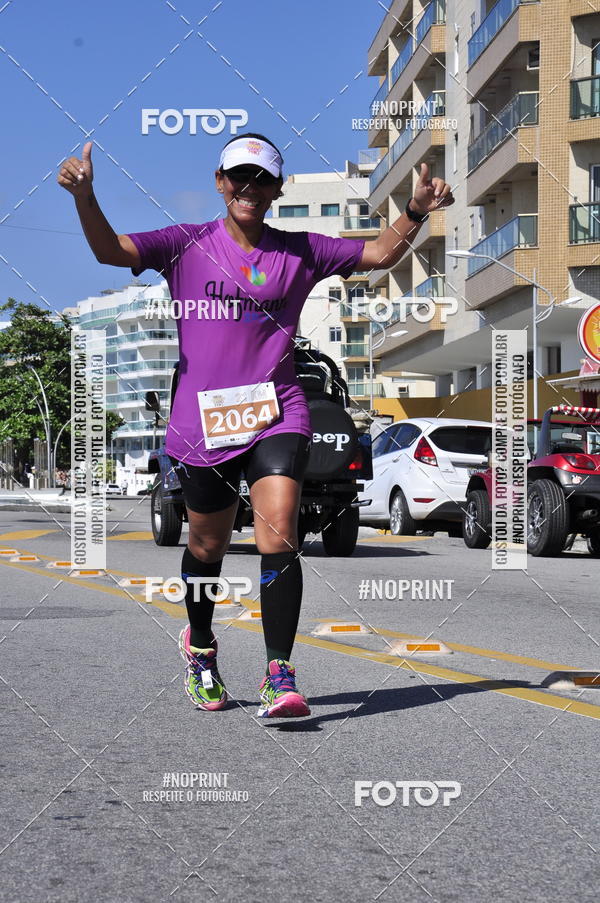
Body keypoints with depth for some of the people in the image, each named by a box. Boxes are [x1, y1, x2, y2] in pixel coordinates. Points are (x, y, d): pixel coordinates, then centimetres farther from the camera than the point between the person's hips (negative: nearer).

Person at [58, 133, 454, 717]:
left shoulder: (300, 252, 8)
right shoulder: (187, 245, 3)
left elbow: (380, 254, 12)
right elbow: (110, 250, -8)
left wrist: (416, 211, -4)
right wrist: (84, 196, -24)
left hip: (276, 415, 0)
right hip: (201, 419, 0)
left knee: (278, 535, -17)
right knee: (207, 544, 13)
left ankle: (279, 676, -13)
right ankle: (200, 646, 40)